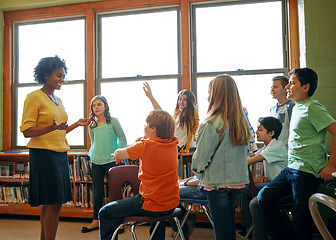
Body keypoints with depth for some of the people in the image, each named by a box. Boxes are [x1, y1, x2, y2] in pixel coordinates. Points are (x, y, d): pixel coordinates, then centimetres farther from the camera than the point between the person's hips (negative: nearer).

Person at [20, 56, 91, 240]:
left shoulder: (58, 100, 17)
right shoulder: (34, 97, -6)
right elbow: (27, 131, -11)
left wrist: (77, 124, 12)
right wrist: (53, 127, -25)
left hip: (61, 155, 8)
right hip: (43, 155, -7)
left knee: (50, 204, 11)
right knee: (53, 203, -7)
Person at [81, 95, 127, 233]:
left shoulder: (113, 121, -2)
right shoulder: (92, 125, 11)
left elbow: (122, 138, 1)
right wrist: (91, 155, 12)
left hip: (111, 160, -4)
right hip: (96, 162, 4)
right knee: (98, 192, 11)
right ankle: (96, 221, 22)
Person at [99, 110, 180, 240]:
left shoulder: (145, 146, -20)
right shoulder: (173, 143, -3)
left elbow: (118, 154, -4)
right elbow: (164, 120, 18)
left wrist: (118, 154, 18)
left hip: (152, 206, -7)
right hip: (172, 204, 7)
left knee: (105, 213, 7)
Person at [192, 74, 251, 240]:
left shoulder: (212, 124, -19)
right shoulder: (242, 122, 2)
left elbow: (201, 157, -13)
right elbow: (245, 152, 12)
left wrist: (198, 171, 7)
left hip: (217, 183, -6)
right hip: (238, 181, 7)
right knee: (230, 224, 20)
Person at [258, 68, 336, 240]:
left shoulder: (312, 108, -13)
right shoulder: (297, 107, 14)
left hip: (307, 172, -9)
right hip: (291, 168, 9)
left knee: (301, 217, 0)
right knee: (264, 196, 9)